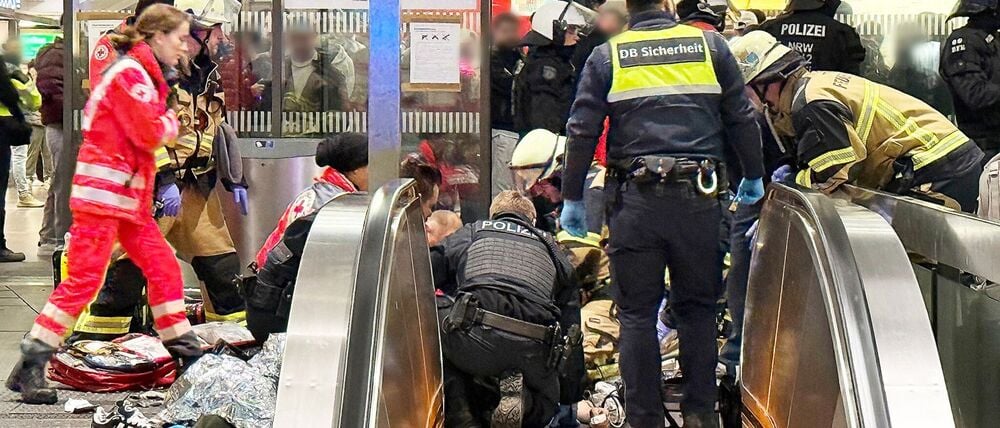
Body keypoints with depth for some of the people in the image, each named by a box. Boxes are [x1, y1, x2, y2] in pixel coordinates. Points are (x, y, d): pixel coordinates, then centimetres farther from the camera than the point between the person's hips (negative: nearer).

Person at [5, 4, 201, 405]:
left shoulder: (145, 75, 18)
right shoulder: (129, 73, -13)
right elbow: (151, 133, -18)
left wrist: (164, 124, -2)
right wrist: (171, 121, 1)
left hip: (130, 194, 10)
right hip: (102, 190, -10)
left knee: (163, 267, 10)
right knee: (84, 277, -10)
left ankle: (184, 352, 18)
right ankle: (30, 367, -7)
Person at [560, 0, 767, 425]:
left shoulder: (606, 56, 3)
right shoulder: (710, 44, 5)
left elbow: (581, 132, 1)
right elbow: (742, 119, 9)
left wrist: (572, 198, 9)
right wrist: (753, 178, 21)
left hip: (634, 198, -1)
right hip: (698, 196, 1)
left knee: (637, 312, 6)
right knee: (698, 307, 12)